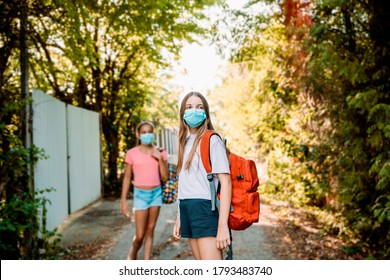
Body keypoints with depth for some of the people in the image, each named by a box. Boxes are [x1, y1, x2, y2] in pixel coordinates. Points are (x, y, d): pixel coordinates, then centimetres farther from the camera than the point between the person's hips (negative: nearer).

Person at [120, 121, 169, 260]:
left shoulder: (159, 152, 4)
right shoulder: (132, 153, -3)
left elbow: (165, 177, 1)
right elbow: (127, 178, 0)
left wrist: (160, 158, -11)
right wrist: (123, 201, -3)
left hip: (156, 193, 3)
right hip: (140, 194, -3)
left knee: (150, 231, 7)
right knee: (140, 235, -2)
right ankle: (132, 256, 28)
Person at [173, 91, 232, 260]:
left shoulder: (212, 140, -5)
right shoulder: (186, 142, 18)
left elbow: (225, 182, -13)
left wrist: (223, 224, -20)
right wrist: (179, 218, 19)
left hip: (205, 208, -7)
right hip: (188, 209, 8)